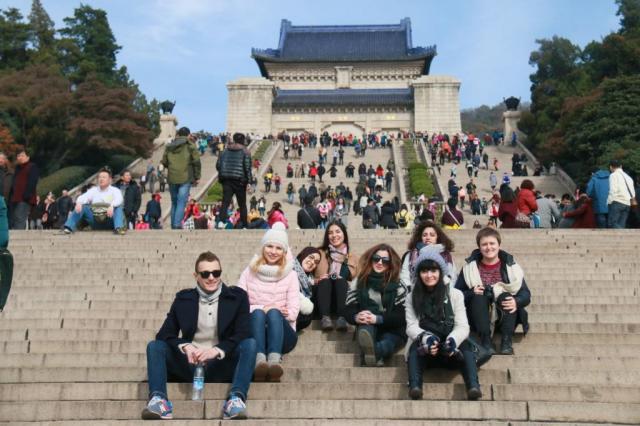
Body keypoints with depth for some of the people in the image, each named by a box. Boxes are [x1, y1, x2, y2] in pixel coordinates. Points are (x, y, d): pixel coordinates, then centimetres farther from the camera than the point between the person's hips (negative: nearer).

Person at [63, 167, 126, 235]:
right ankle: (69, 227, -29)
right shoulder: (93, 190, 15)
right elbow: (83, 197, -3)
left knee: (118, 207, -28)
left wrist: (112, 206, -39)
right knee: (82, 206, -15)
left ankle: (119, 228, -50)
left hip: (109, 220, -3)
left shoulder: (115, 190, 5)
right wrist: (78, 203, -27)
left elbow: (118, 199, -17)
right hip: (94, 220, 3)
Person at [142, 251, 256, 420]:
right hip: (190, 364, 2)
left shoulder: (237, 297, 3)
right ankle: (158, 399, -36)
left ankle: (236, 399, -42)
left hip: (221, 366, -2)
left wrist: (216, 350, -23)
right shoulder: (183, 299, 8)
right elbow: (165, 334, 2)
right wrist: (185, 346, -19)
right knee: (154, 346, -16)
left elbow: (243, 334, -6)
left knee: (250, 343, -26)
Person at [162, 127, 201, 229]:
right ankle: (177, 225, -14)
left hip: (172, 179, 4)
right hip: (185, 179, -4)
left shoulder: (169, 146, 11)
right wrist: (197, 177, 3)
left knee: (174, 202, 14)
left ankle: (173, 225, 16)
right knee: (181, 202, -5)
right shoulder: (190, 146, -1)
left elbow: (164, 162, 12)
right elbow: (196, 162, -5)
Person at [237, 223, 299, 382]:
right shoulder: (249, 272, 12)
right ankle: (259, 362, -55)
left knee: (274, 313, -32)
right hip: (253, 332, 1)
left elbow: (293, 311, -1)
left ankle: (274, 361, -56)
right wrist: (262, 309, -13)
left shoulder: (290, 275, 9)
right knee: (257, 313, -31)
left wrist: (272, 311, -14)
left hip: (282, 334, 0)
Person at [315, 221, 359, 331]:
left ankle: (341, 317, -47)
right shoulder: (322, 253, 14)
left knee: (341, 280, -30)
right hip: (324, 292, 0)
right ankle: (325, 317, -47)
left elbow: (354, 279, 4)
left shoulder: (352, 256, 15)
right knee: (325, 280, -30)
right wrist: (324, 278, -14)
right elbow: (318, 277, 6)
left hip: (344, 294, 0)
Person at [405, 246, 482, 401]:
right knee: (416, 346, -34)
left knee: (464, 346, -32)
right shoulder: (412, 298, 10)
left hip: (449, 349, 0)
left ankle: (473, 387, -49)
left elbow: (462, 326, -2)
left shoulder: (455, 294, 8)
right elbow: (411, 326, -3)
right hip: (424, 350, 0)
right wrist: (426, 338, -26)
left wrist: (452, 340, -26)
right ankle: (414, 387, -51)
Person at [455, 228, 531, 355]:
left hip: (504, 319, 0)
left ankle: (506, 341, -31)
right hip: (479, 321, 0)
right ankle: (486, 341, -32)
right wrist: (472, 293, -22)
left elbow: (526, 294, -2)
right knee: (478, 297, -27)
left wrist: (516, 302, -24)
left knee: (506, 296, -27)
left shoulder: (510, 266, 2)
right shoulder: (470, 266, 3)